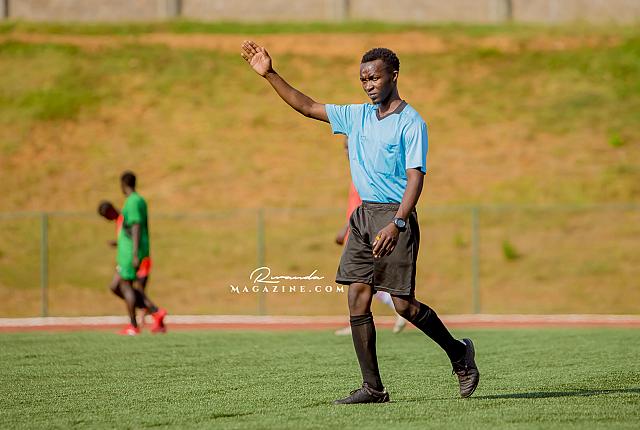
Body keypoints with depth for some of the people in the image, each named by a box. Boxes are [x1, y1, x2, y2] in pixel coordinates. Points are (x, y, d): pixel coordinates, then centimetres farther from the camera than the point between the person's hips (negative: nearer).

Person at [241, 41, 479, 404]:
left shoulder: (411, 123, -8)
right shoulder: (357, 116, 13)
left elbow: (415, 179, -14)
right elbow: (307, 107, 17)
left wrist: (396, 224, -26)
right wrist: (269, 75, 9)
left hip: (395, 215, -7)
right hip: (363, 215, 7)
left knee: (403, 303, -7)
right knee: (357, 299, -1)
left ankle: (459, 353, 16)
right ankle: (373, 388, 1)